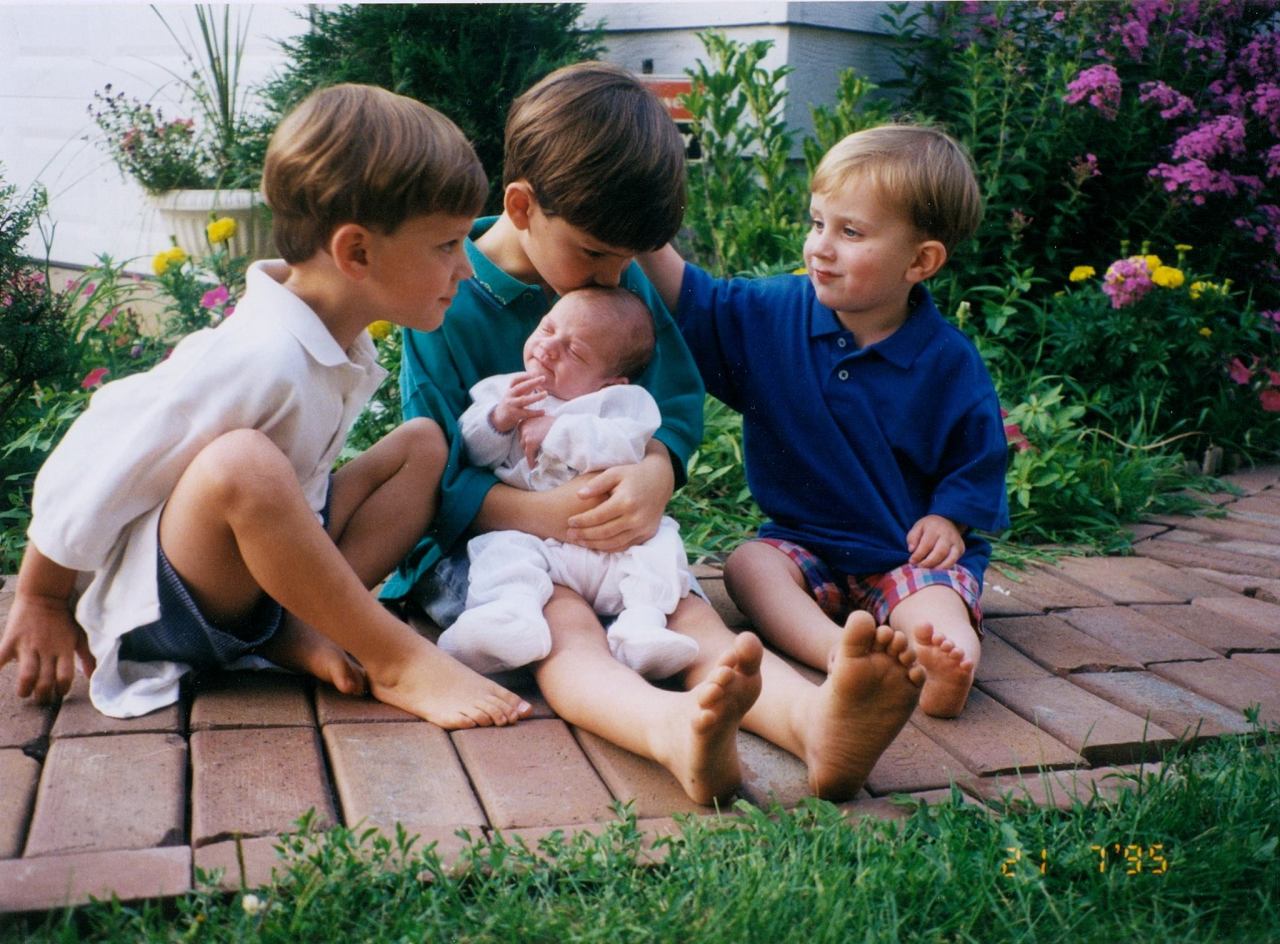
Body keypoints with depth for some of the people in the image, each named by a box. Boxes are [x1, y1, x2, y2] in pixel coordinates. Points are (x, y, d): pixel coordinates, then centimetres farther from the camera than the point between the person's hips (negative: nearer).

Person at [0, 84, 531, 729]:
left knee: (421, 444, 3)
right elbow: (98, 468, -22)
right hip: (156, 598, -9)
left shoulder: (341, 340, -1)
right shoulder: (260, 360, -29)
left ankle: (299, 631, -13)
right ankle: (399, 662, -23)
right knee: (241, 465, -39)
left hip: (257, 566, 9)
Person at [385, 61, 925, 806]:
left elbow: (680, 405, 9)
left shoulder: (625, 283, 7)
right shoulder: (447, 305, -9)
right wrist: (541, 512, -26)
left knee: (691, 612, -25)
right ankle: (680, 732, -67)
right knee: (563, 623, -35)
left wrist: (655, 476, -15)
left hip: (615, 539, 5)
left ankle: (815, 721, -54)